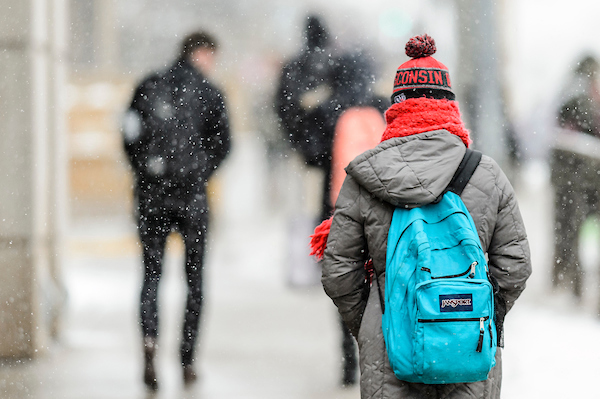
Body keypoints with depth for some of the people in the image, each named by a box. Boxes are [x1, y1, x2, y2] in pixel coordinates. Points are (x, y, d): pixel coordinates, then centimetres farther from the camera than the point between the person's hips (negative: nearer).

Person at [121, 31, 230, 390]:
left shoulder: (148, 87, 8)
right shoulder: (207, 91, -2)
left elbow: (130, 135, 3)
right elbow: (221, 141, -8)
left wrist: (146, 173, 10)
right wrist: (201, 173, 5)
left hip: (151, 189, 2)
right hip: (190, 192, -2)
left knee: (152, 273, 9)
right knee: (194, 276, 11)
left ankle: (150, 341, -18)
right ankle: (187, 362, 10)